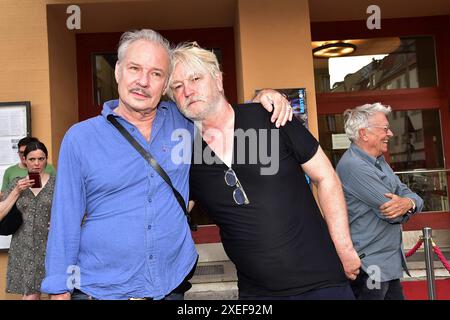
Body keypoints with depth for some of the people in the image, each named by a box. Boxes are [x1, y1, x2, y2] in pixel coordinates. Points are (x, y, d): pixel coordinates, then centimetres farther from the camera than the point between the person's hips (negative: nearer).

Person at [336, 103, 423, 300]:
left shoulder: (379, 162, 11)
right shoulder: (354, 166, -20)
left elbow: (413, 197, 6)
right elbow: (395, 215, -21)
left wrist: (408, 203, -18)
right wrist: (407, 204, 1)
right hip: (369, 269, -9)